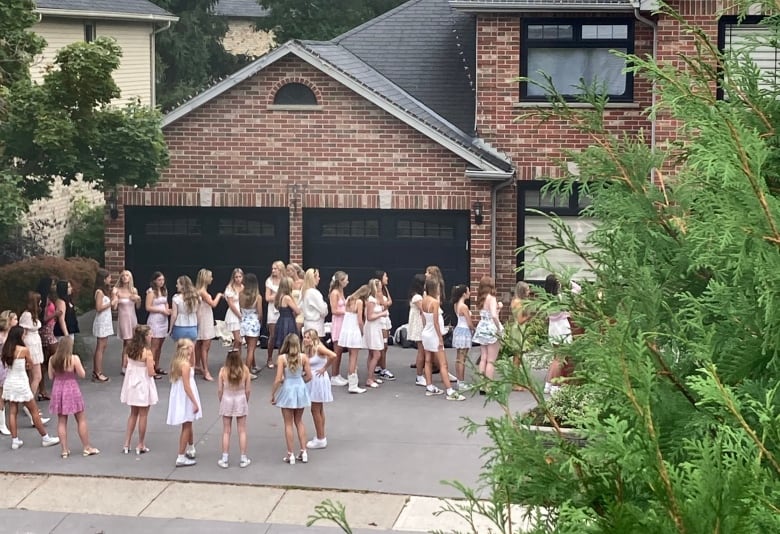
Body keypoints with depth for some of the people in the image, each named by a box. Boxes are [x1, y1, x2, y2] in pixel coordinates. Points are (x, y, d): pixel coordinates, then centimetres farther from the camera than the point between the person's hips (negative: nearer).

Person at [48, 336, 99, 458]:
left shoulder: (52, 359, -5)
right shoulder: (74, 359, -16)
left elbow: (50, 377, 1)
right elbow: (82, 375, -11)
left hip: (58, 390, 3)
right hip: (72, 390, -3)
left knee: (61, 421, 11)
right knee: (81, 420, 10)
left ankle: (64, 449, 11)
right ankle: (86, 447, 16)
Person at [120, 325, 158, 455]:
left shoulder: (130, 349, -3)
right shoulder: (147, 352, -21)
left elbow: (129, 365, 5)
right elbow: (151, 372, -20)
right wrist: (153, 370, 0)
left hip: (131, 384, 6)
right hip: (143, 385, -6)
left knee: (133, 414, 19)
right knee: (143, 415, 9)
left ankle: (126, 444, 20)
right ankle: (140, 446, 16)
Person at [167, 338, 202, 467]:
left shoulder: (177, 362, 4)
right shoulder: (185, 365, -22)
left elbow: (192, 365, 24)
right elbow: (187, 387, -23)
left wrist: (193, 352, 12)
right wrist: (195, 403, -20)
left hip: (179, 399, 9)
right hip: (185, 399, -9)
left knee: (188, 426, 25)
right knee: (186, 427, 0)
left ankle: (191, 450, 41)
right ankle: (181, 458, 3)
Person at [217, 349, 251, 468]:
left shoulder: (223, 370, -13)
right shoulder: (245, 370, -12)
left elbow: (220, 390, -9)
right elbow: (248, 389, -6)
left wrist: (221, 401, 8)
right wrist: (246, 401, 10)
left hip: (227, 400, 0)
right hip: (241, 400, 0)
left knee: (226, 431, 9)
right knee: (242, 431, 11)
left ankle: (224, 459, 12)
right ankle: (243, 459, 15)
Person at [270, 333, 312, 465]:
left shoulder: (281, 358, -14)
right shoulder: (303, 357, -7)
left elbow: (278, 379, -16)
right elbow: (308, 376, -5)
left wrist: (272, 395, -5)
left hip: (287, 390, -3)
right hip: (300, 389, 3)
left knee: (288, 424, 8)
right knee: (299, 422, 18)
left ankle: (290, 455, 10)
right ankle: (304, 452, 16)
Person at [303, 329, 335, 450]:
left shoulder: (319, 348, -18)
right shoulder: (308, 350, 6)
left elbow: (333, 356, -32)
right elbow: (307, 367, 9)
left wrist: (324, 368, -21)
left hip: (319, 380, -9)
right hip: (313, 381, 9)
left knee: (315, 410, -2)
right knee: (319, 410, 16)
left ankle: (320, 440, 7)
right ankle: (320, 438, 25)